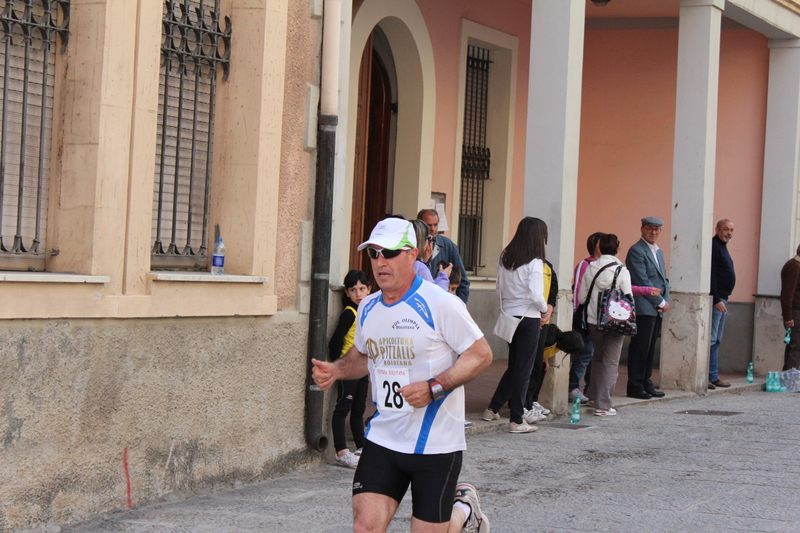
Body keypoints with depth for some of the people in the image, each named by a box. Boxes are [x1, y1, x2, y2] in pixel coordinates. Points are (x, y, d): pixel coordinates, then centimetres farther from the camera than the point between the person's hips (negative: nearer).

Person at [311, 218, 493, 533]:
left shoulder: (440, 304, -12)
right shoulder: (367, 308, 7)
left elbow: (481, 354, -10)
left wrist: (434, 388, -22)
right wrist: (335, 370, 2)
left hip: (436, 444, -5)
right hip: (383, 439, 5)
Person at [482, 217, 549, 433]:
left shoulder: (505, 258, 5)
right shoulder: (534, 262, -14)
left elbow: (499, 291, 10)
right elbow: (536, 295, -21)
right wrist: (545, 311, -4)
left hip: (509, 316, 7)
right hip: (528, 318, -6)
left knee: (514, 366, 21)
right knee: (523, 369, 0)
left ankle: (492, 410, 22)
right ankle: (517, 421, 3)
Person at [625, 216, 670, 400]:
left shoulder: (659, 252, 21)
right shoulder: (636, 251, -7)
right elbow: (642, 281, -13)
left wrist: (665, 301, 3)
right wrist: (661, 302, -11)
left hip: (657, 309, 8)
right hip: (643, 308, -8)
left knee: (650, 349, 10)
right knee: (639, 348, -7)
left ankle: (646, 384, 15)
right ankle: (635, 386, -4)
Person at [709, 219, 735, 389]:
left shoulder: (722, 247, 19)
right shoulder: (713, 246, -12)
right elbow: (710, 276, -20)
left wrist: (722, 299, 16)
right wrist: (717, 300, -23)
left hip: (721, 299, 10)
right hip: (716, 300, -10)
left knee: (716, 341, 12)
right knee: (710, 339, -11)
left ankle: (713, 377, 15)